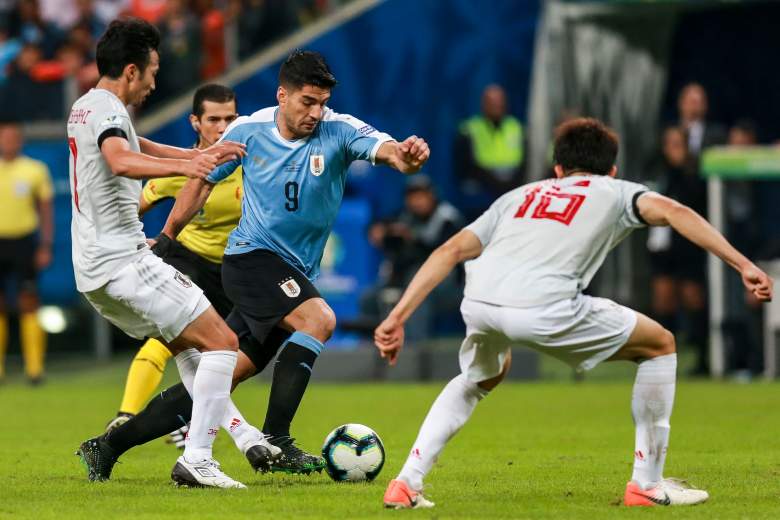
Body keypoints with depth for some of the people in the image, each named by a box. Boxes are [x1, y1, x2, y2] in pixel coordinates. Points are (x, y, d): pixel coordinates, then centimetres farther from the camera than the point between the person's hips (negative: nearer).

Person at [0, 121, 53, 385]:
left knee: (29, 304, -6)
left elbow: (46, 211, 6)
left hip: (24, 242, -1)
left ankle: (34, 368, -6)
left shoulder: (35, 170, 3)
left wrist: (46, 246, -2)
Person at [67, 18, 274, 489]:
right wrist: (183, 165, -52)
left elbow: (139, 147, 37)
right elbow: (121, 161, -37)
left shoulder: (86, 107, 18)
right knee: (222, 342, -10)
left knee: (188, 344, 22)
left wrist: (203, 154, 41)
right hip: (125, 260, -11)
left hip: (94, 268, 11)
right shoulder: (108, 110, -13)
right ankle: (196, 460, -16)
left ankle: (243, 435, 20)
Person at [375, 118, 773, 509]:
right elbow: (672, 212, 5)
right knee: (660, 346, 18)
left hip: (477, 302, 5)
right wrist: (743, 265, 2)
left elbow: (451, 251, 25)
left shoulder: (521, 195, 35)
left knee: (479, 379, 39)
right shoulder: (615, 191, 26)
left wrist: (397, 318, 24)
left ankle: (406, 484, 26)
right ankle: (646, 484, 19)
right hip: (544, 308, -5)